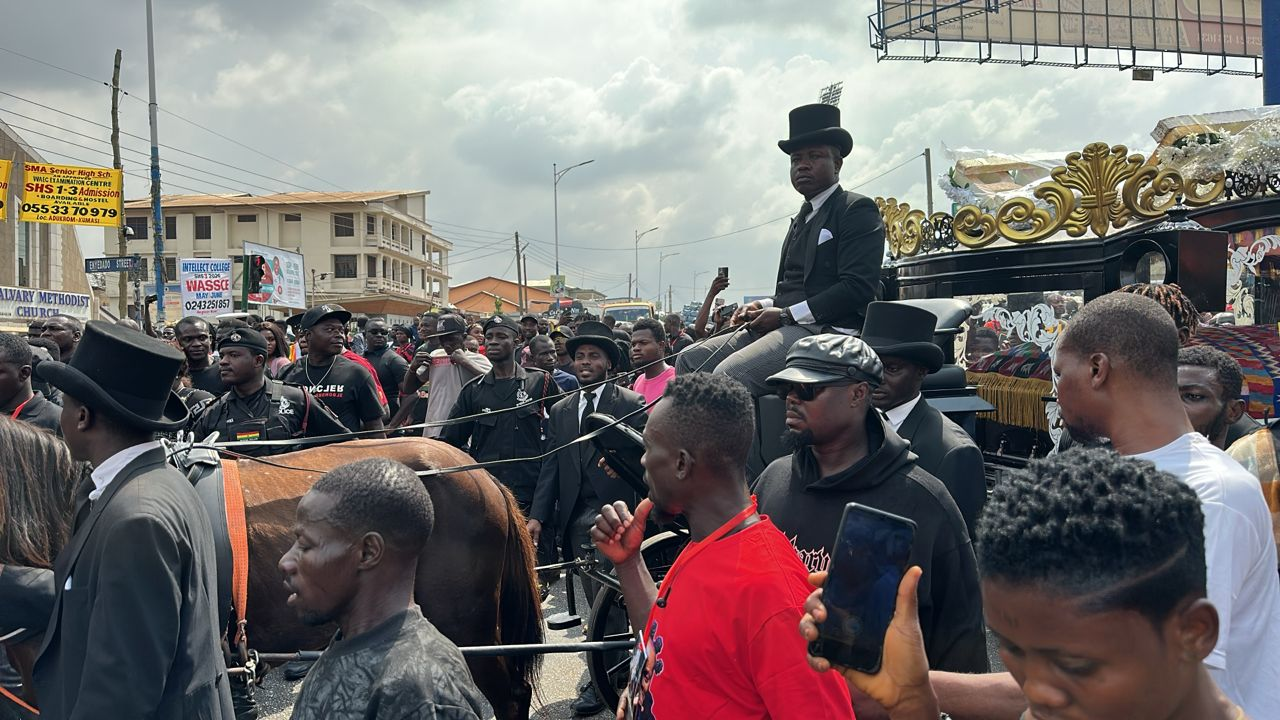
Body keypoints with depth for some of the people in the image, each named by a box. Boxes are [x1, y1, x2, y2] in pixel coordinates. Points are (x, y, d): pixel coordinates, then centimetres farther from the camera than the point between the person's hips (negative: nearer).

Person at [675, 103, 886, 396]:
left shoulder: (857, 210, -3)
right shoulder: (802, 217, 24)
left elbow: (858, 288, -14)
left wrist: (787, 314, -14)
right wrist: (764, 306, 3)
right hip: (786, 327, 9)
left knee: (729, 375, -29)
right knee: (690, 361, -1)